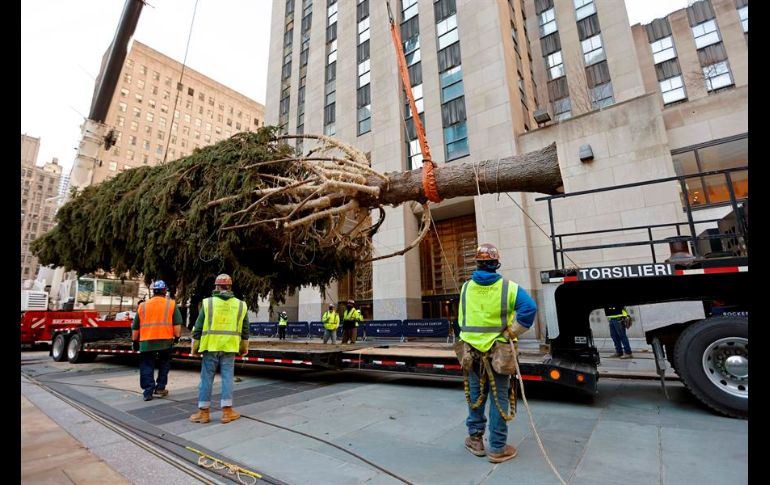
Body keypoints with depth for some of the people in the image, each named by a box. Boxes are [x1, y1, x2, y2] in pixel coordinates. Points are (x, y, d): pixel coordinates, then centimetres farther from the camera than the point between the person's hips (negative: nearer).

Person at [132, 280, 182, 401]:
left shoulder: (143, 306, 12)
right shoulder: (171, 304, 3)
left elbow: (135, 328, 16)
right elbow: (177, 324, -3)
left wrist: (135, 340, 26)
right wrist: (177, 336, 5)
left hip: (146, 341, 2)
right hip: (165, 340, -1)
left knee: (147, 367, 10)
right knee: (164, 364, 17)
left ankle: (148, 392, 8)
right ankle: (160, 388, 18)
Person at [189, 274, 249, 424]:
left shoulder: (208, 303, -2)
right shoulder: (240, 305, 3)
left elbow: (198, 327, 0)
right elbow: (245, 330, 9)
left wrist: (195, 347, 10)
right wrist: (244, 347, 20)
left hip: (211, 345, -1)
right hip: (229, 347, 1)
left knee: (207, 378, 8)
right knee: (227, 377, 6)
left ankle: (203, 412, 16)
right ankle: (227, 412, 11)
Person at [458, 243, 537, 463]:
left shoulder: (466, 287, 0)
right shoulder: (507, 287, -10)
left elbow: (462, 319, 6)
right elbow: (529, 307, -22)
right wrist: (512, 333, -13)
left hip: (472, 350, 3)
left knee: (476, 394, 17)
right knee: (498, 398, 9)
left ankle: (475, 438, 30)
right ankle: (497, 448, 19)